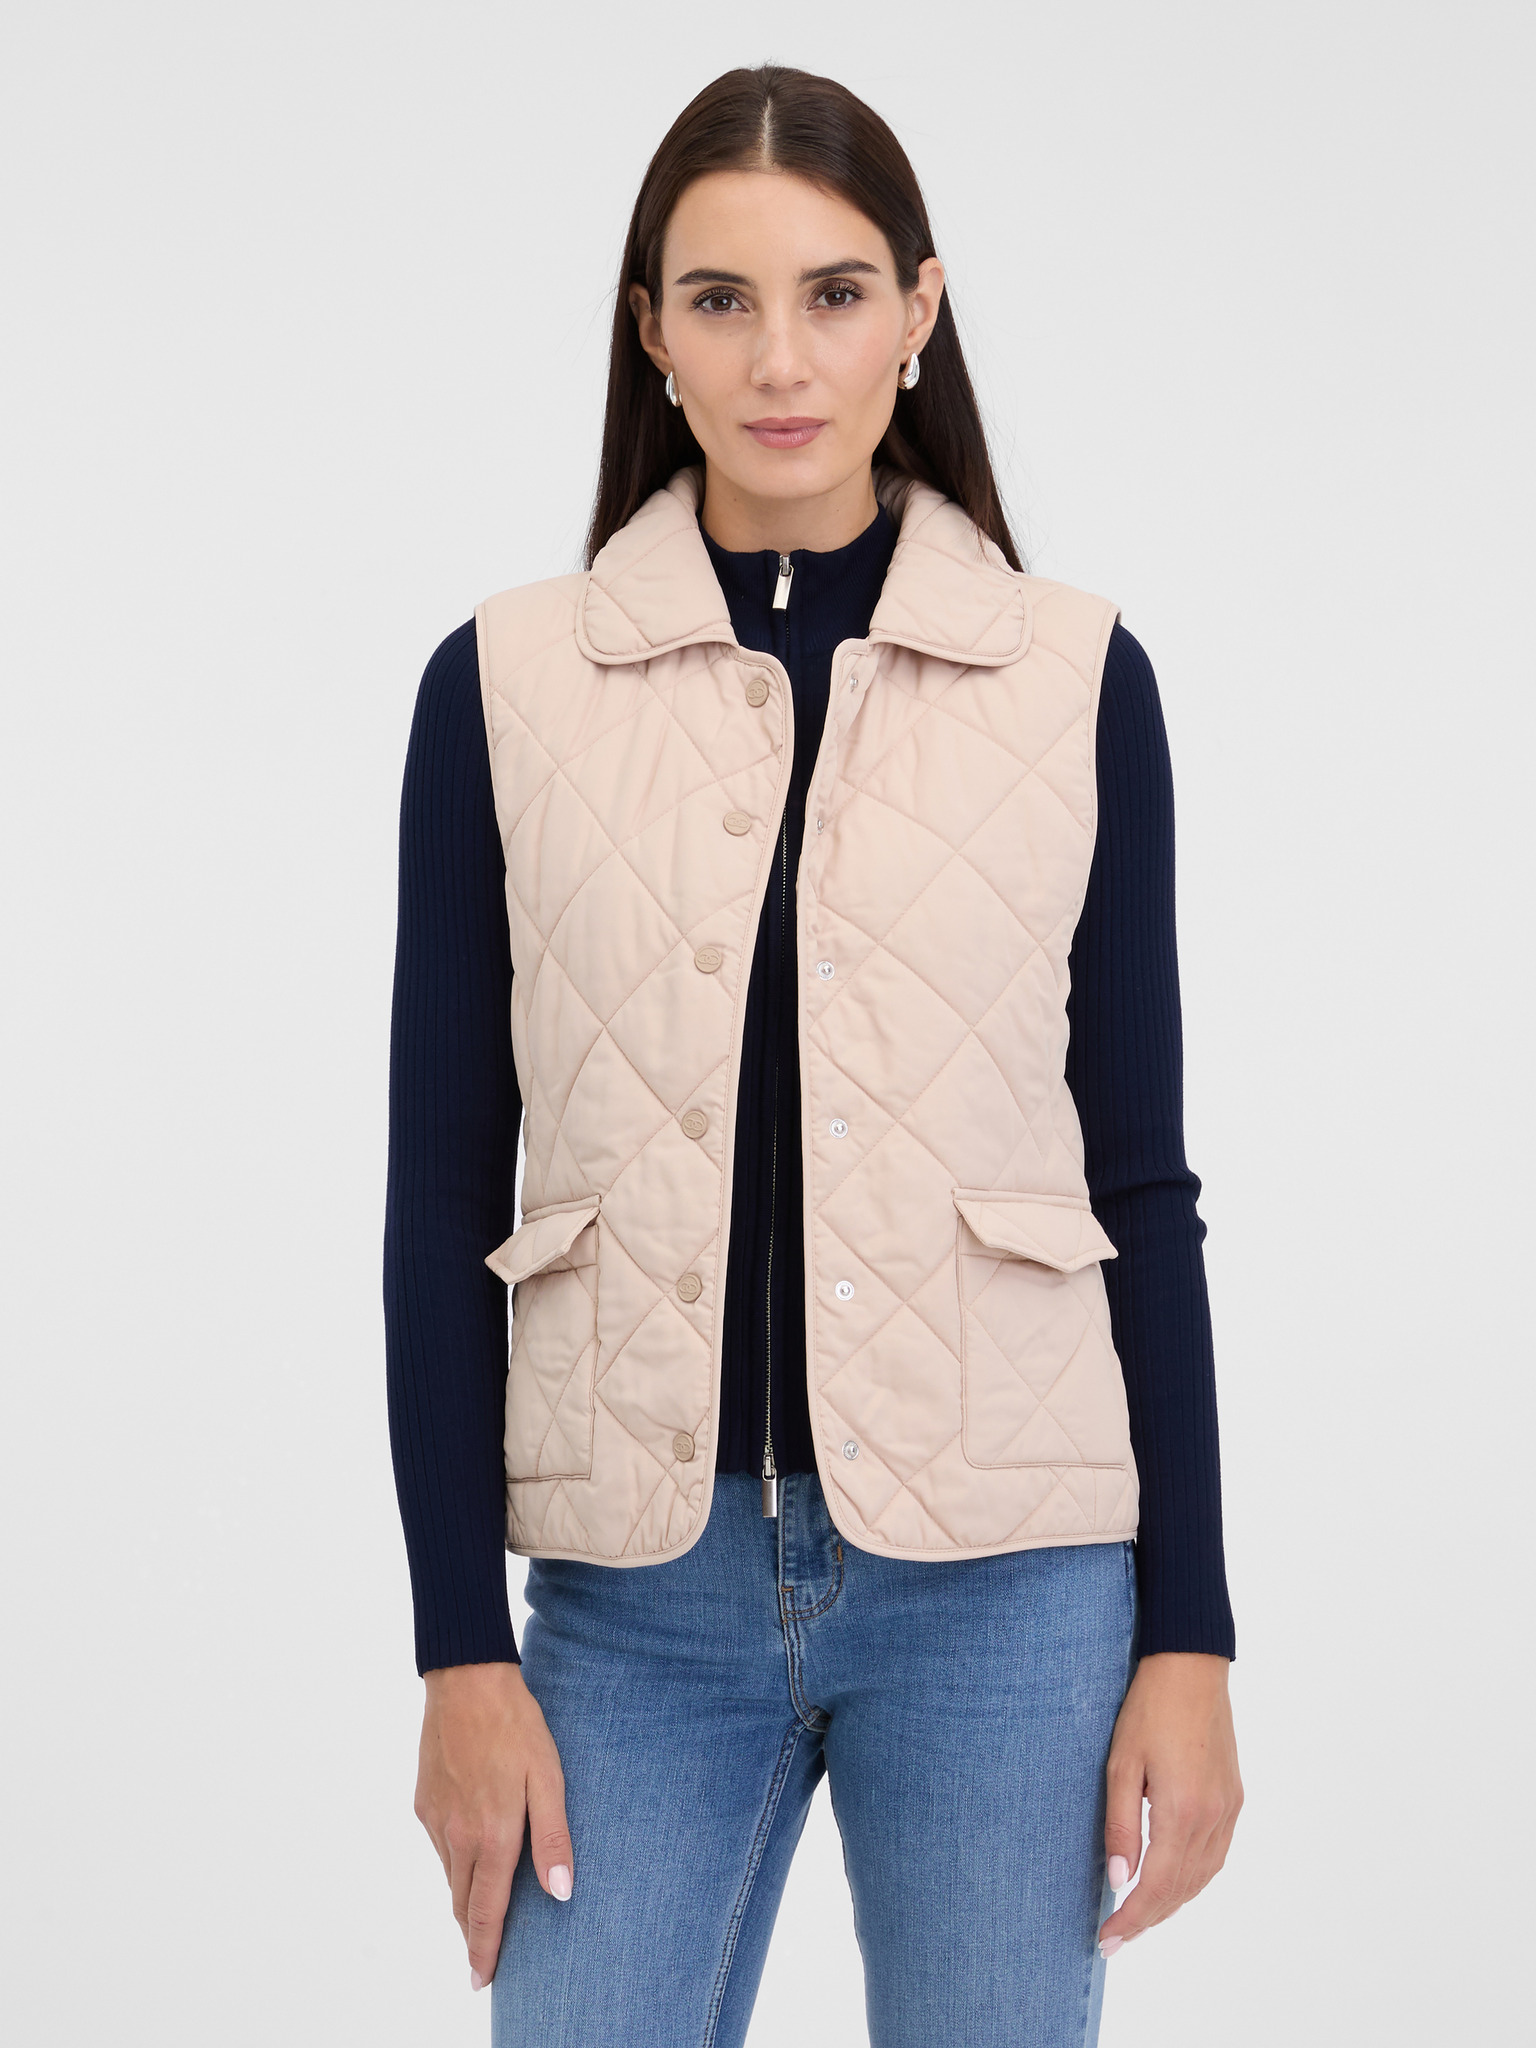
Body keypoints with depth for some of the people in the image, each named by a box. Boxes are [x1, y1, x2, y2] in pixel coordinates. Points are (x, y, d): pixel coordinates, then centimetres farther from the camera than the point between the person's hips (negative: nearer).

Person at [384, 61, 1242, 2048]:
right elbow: (441, 1197, 3)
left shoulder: (1077, 677, 3)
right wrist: (462, 1650, -2)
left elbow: (1138, 1184, 4)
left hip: (1003, 1582, 0)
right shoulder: (507, 683, 3)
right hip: (642, 1584, 0)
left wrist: (1189, 1637, 0)